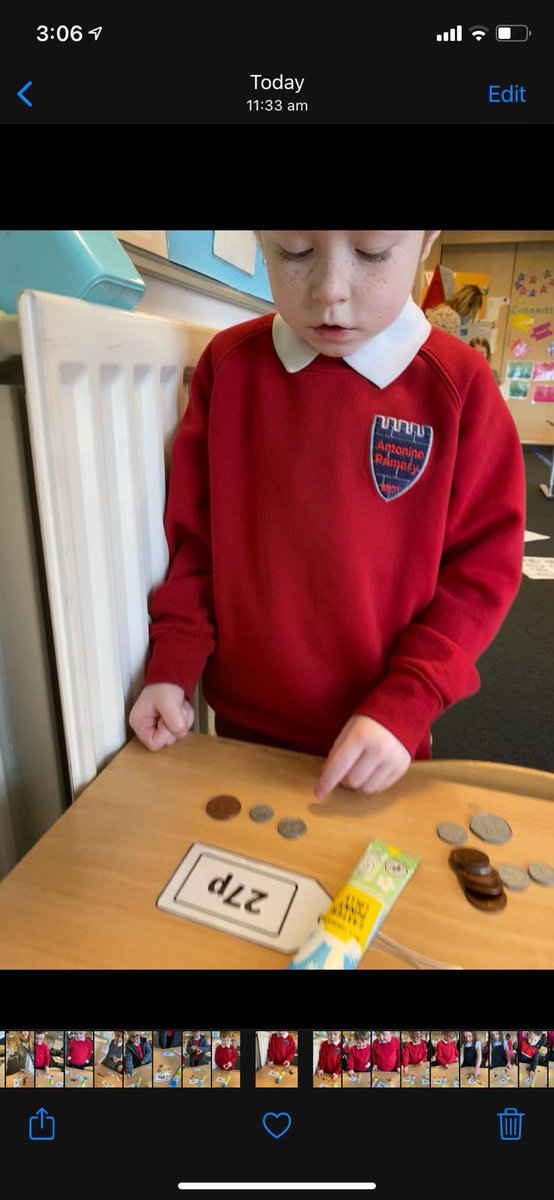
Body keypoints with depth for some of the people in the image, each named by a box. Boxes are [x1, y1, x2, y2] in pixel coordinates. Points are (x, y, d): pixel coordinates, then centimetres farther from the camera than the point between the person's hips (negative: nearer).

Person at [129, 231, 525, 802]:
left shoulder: (459, 385, -12)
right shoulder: (229, 364, -6)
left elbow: (483, 567, -10)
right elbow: (192, 532, -2)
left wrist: (402, 707, -17)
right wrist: (171, 667, -7)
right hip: (242, 720, 2)